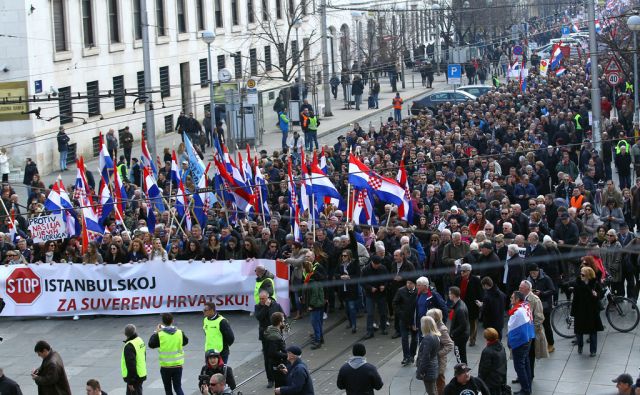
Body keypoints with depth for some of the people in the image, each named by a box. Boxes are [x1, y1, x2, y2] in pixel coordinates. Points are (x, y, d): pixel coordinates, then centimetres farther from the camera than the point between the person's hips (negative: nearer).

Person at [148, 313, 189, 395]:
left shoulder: (159, 334, -14)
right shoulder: (179, 332, -5)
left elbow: (151, 344, 0)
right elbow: (185, 341, 14)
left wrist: (155, 332, 8)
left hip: (165, 366, -2)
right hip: (178, 366, 2)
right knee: (178, 387, 9)